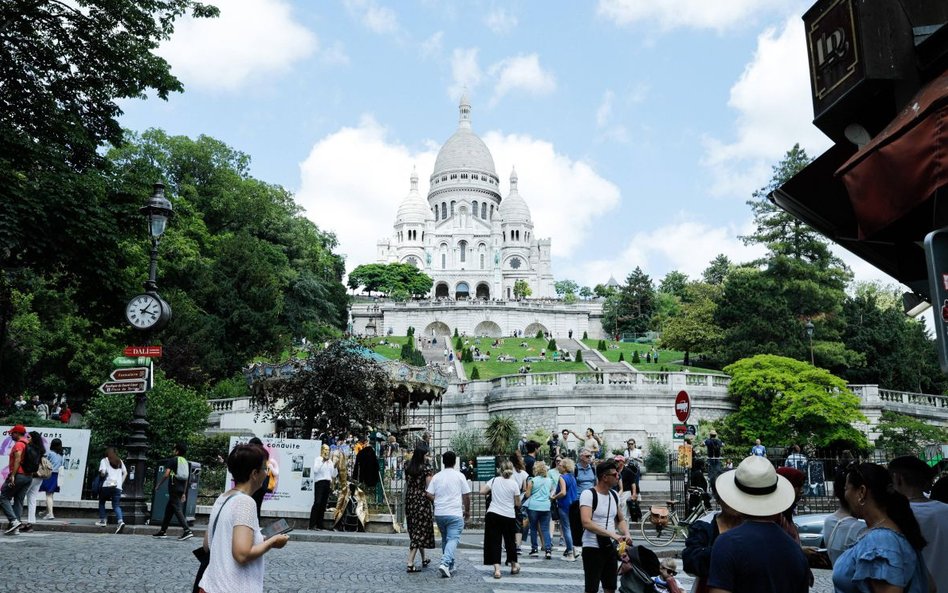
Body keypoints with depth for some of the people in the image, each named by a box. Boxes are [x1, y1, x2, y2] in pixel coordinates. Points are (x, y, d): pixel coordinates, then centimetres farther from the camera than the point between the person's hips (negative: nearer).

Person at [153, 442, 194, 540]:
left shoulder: (172, 460, -4)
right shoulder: (185, 462, 17)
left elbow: (166, 474, -14)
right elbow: (187, 479, 16)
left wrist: (158, 485, -2)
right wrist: (184, 493, 19)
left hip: (174, 488, -7)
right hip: (181, 489, 7)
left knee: (177, 510, -11)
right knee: (168, 509, 17)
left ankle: (187, 530, -21)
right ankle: (163, 531, 22)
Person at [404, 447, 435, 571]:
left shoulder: (408, 468, 7)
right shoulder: (426, 468, -9)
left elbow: (406, 486, 11)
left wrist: (405, 503, 18)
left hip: (410, 500, 7)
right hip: (422, 500, -6)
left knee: (414, 530, 17)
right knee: (420, 530, -2)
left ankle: (424, 559, 31)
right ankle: (410, 563, -9)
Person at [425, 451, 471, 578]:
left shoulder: (436, 476, 5)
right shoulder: (459, 476, -3)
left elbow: (429, 494, 1)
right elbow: (467, 495, 0)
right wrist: (467, 510, 13)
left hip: (439, 513, 4)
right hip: (455, 514, -4)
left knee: (445, 539, 19)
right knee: (453, 539, -6)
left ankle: (450, 565, 26)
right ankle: (445, 563, -24)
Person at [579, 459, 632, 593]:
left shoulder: (614, 495, 7)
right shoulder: (588, 494, -15)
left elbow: (621, 519, 18)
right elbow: (586, 523, -27)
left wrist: (627, 534, -4)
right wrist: (613, 534, -30)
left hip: (611, 547, 7)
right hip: (592, 547, -7)